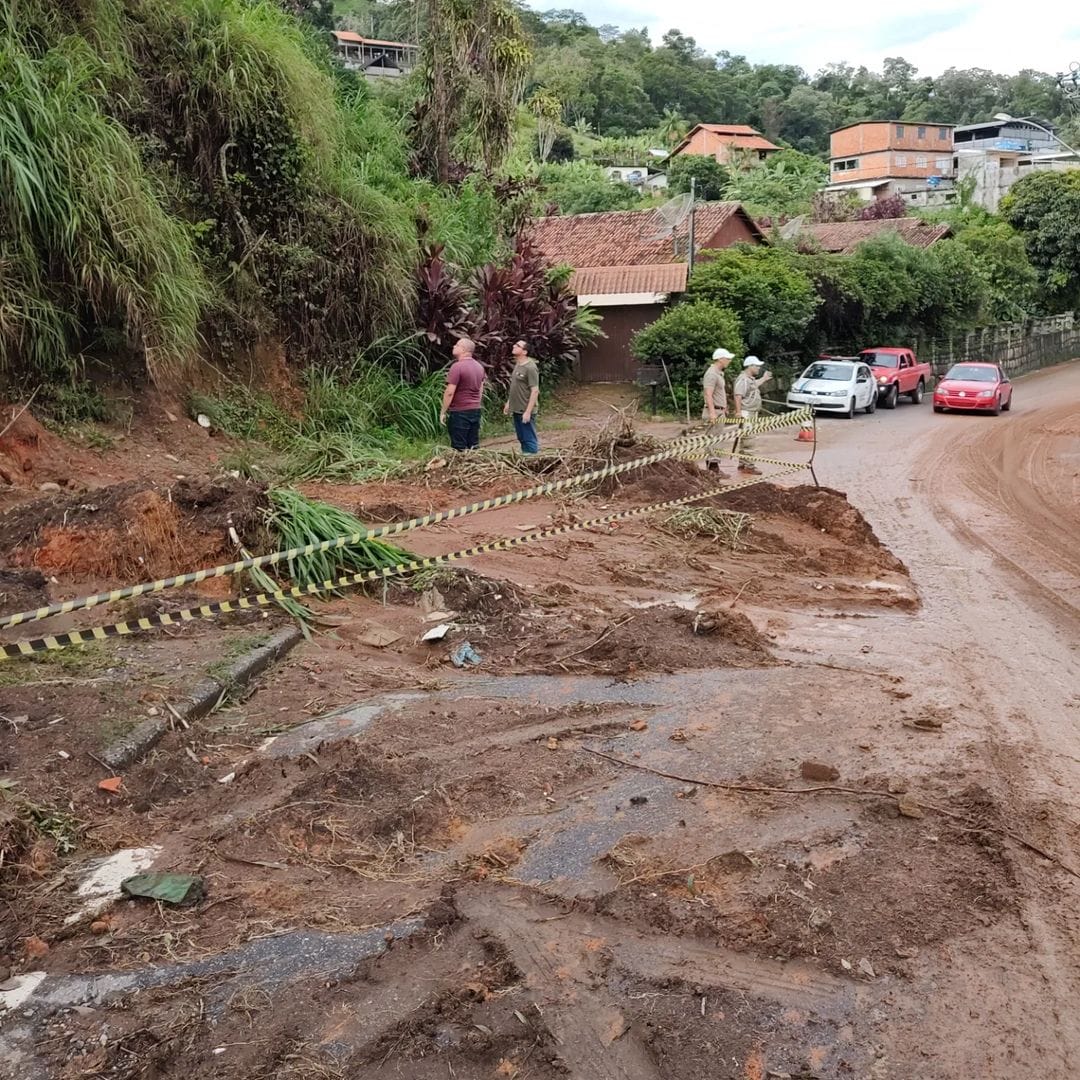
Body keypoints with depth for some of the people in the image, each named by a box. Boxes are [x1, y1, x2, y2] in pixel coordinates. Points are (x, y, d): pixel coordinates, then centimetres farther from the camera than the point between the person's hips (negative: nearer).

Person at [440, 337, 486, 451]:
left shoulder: (457, 366, -16)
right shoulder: (479, 366, 9)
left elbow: (449, 392, -17)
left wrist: (443, 412, -10)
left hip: (459, 412, -7)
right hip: (475, 411, 7)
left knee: (459, 449, -2)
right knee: (473, 447, 11)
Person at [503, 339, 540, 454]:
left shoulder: (530, 368, -16)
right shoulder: (517, 365, 11)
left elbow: (535, 391, -19)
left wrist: (528, 411, -22)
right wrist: (508, 403, 19)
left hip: (525, 411, -9)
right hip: (516, 410, 9)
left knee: (529, 440, -3)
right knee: (522, 439, 15)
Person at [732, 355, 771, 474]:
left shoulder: (751, 379, 18)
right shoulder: (743, 379, -15)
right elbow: (738, 396, -25)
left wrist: (763, 379, 51)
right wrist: (738, 411, -32)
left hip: (752, 413, 11)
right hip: (746, 413, -11)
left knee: (745, 440, 14)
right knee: (748, 440, -10)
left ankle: (742, 464, 20)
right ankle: (748, 466, -9)